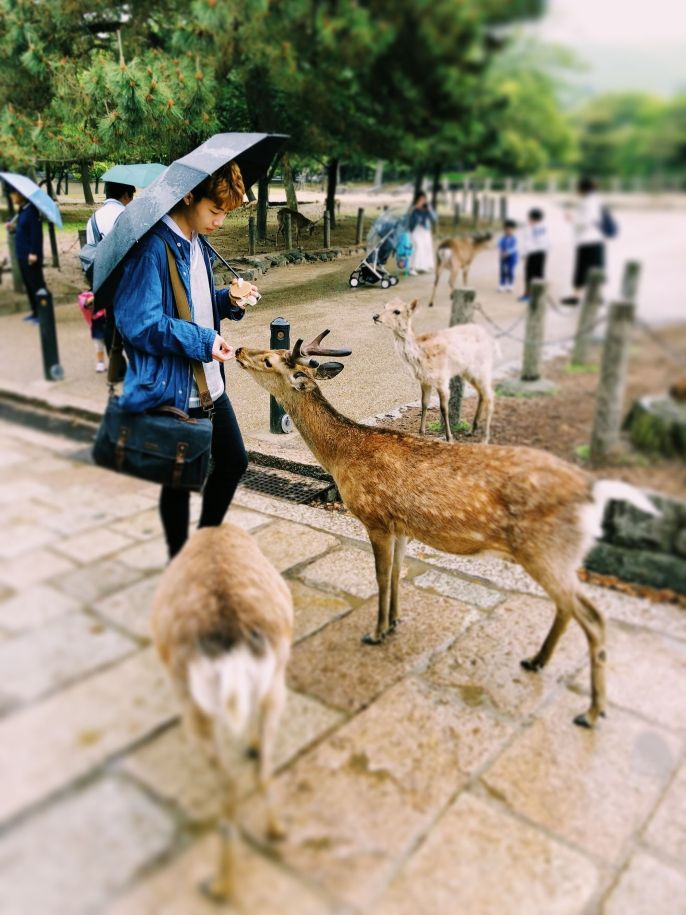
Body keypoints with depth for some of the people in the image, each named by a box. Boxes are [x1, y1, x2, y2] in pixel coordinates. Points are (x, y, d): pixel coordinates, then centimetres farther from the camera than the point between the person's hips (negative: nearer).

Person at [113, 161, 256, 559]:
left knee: (234, 462, 18)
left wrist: (229, 299, 0)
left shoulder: (198, 244, 8)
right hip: (171, 390, -8)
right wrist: (203, 340, -24)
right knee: (179, 481, 8)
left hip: (210, 386, 9)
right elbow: (138, 323, -27)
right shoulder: (152, 246, -20)